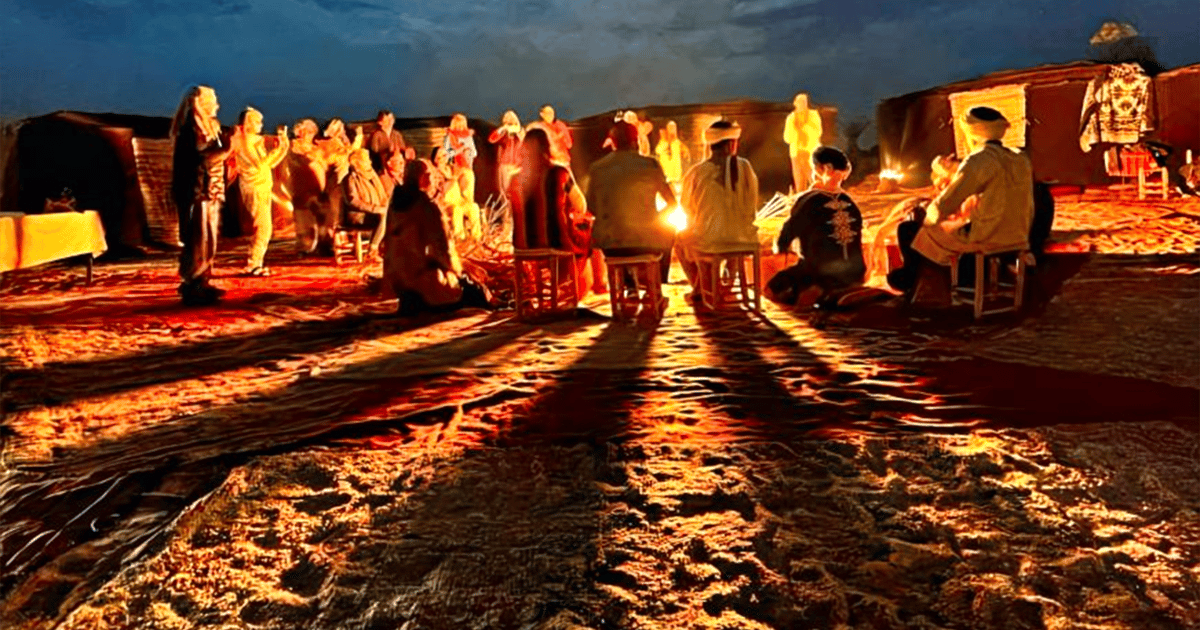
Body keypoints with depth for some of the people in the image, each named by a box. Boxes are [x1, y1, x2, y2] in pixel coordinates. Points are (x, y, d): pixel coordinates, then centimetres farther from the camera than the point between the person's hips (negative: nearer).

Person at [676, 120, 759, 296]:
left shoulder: (697, 172, -9)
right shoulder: (745, 166, -5)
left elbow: (687, 208, 5)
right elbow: (752, 204, 5)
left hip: (708, 240, -2)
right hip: (744, 239, 2)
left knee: (681, 241, 30)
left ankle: (700, 289, 35)